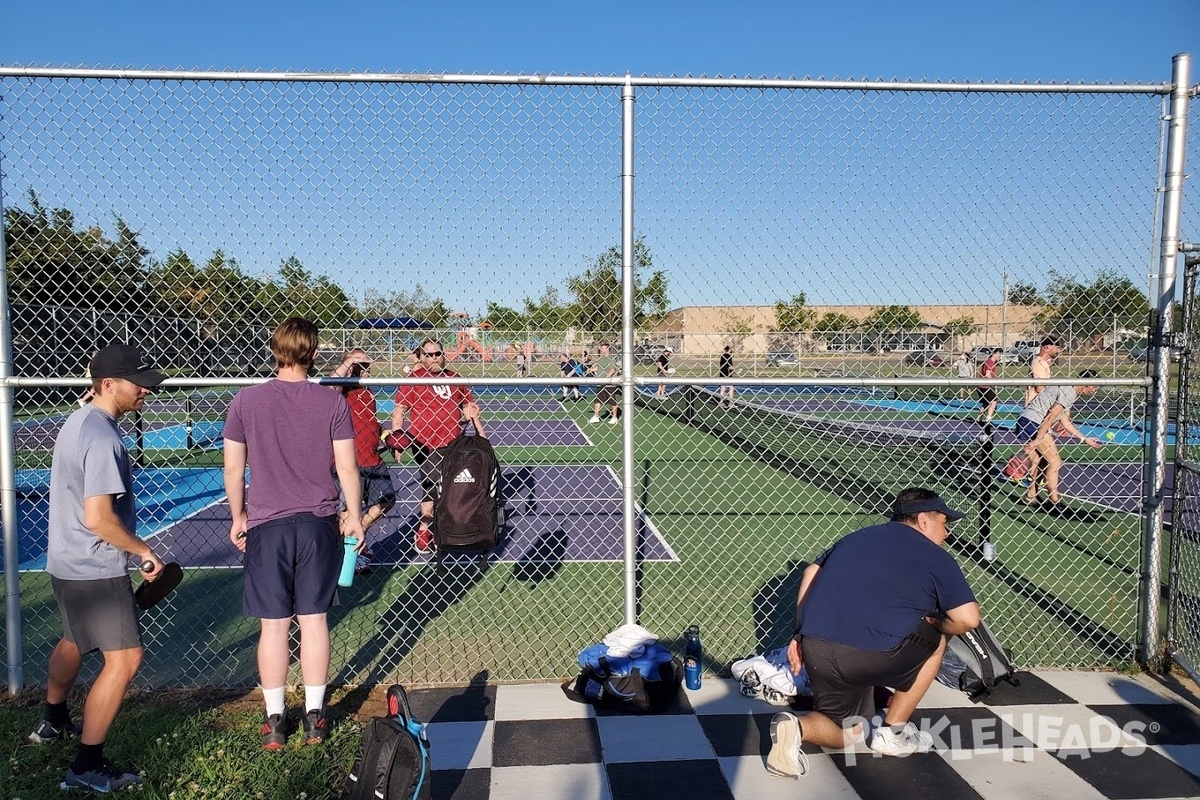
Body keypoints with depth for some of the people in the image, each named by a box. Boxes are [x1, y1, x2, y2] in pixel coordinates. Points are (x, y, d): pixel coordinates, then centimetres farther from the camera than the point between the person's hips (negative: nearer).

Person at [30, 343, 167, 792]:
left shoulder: (77, 421, 7)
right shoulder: (102, 438, -25)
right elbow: (98, 518, -28)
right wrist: (144, 550, -14)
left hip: (67, 563, 11)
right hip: (95, 571, -11)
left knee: (74, 643, 29)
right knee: (124, 659, -6)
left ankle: (53, 722, 50)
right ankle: (87, 767, 2)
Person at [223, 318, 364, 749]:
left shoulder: (246, 400, -3)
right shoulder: (333, 402, -5)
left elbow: (233, 471, 1)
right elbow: (347, 468, -3)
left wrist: (238, 517, 15)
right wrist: (354, 516, 9)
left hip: (266, 524, 0)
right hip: (319, 524, 0)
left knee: (273, 625, 8)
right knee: (314, 620, 9)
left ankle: (275, 721, 19)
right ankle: (314, 717, 20)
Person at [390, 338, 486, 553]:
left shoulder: (455, 378, 12)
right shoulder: (412, 379, -2)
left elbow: (469, 406, 20)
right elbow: (399, 411, -3)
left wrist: (480, 432, 16)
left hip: (455, 444, 6)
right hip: (427, 446, -5)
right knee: (433, 487, -8)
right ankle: (424, 530, 9)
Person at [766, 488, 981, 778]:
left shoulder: (857, 536, 24)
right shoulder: (935, 558, 8)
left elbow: (811, 572, 19)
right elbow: (967, 619, -3)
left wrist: (800, 635, 20)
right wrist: (933, 623, 18)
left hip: (815, 649, 5)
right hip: (873, 654, -5)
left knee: (844, 730, 26)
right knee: (936, 638, 25)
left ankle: (796, 728, -7)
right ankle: (892, 732, 23)